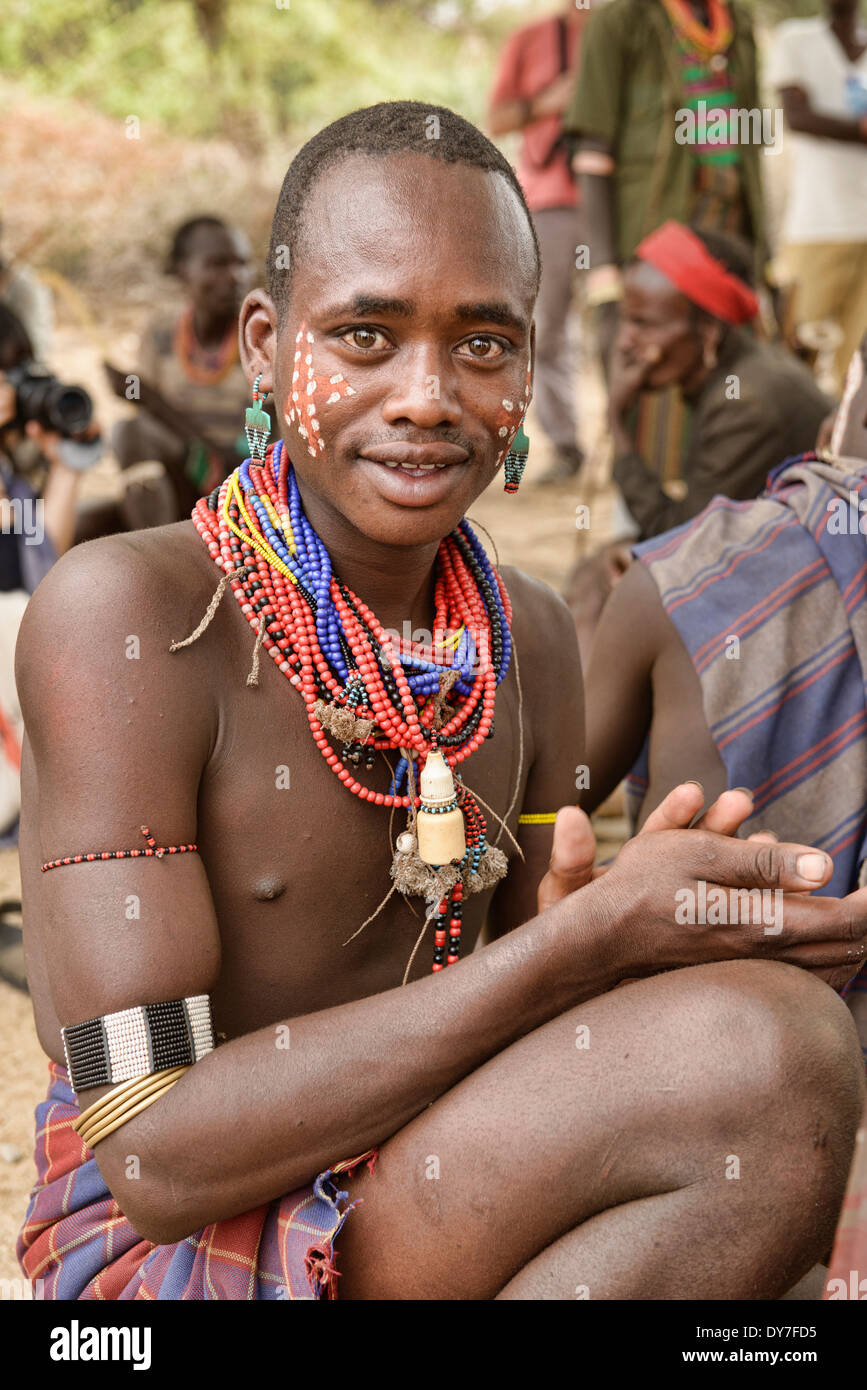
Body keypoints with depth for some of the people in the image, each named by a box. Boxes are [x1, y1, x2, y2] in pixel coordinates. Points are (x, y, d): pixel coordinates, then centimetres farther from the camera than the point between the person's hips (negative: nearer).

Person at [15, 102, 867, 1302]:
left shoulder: (533, 641, 4)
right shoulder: (125, 617, -17)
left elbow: (527, 1050, 8)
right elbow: (156, 1155, -22)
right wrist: (594, 937, -26)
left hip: (429, 1221, 7)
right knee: (767, 1056, -25)